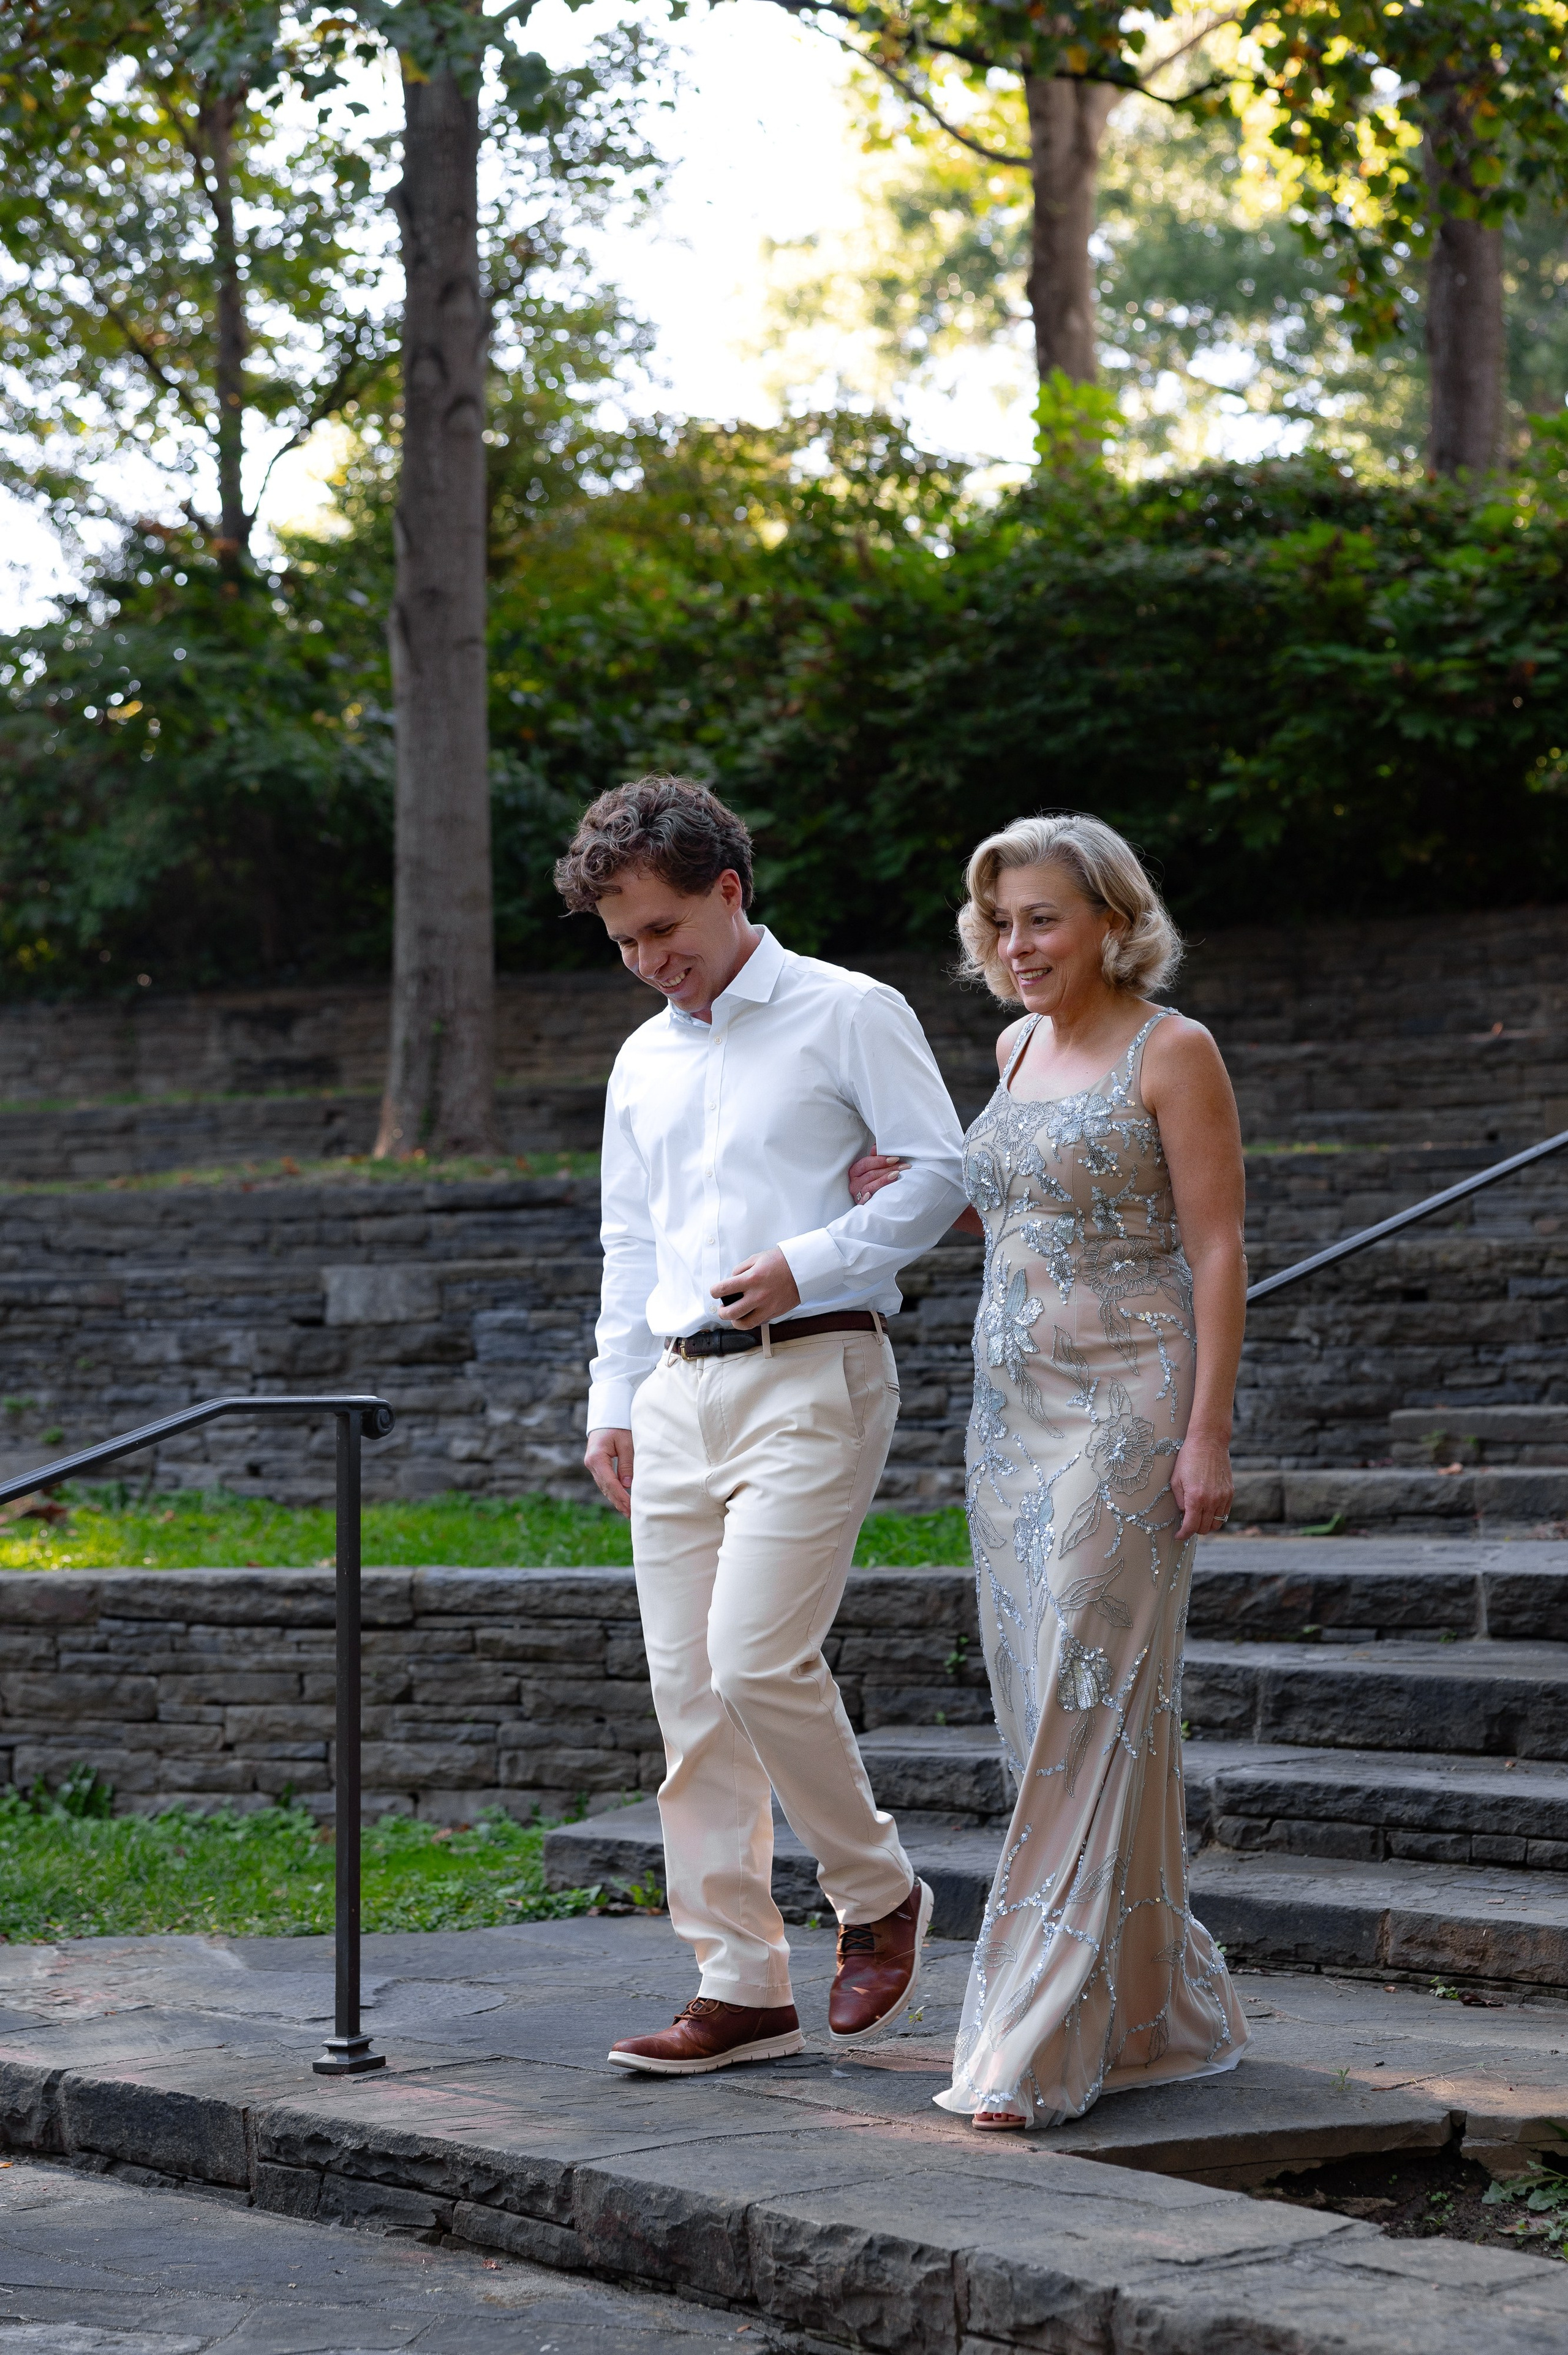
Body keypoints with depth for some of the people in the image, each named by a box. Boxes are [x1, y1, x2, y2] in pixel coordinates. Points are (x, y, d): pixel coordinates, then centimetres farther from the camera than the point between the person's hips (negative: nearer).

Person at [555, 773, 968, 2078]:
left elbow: (940, 1171, -4)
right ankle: (742, 1988, 6)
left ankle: (878, 1893, 6)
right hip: (679, 1393, 7)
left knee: (756, 1660, -18)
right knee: (689, 1693, 2)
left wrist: (806, 1263, -14)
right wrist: (615, 1401, 18)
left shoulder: (849, 1015, 0)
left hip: (809, 1374, -7)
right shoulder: (644, 1061, 20)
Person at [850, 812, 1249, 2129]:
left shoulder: (1171, 1054, -8)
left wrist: (1207, 1435, -17)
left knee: (1090, 1710, -10)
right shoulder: (1021, 1048, 14)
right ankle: (1161, 2009, 19)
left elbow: (1215, 1250, -11)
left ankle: (1043, 2047, -9)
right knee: (1043, 1710, 8)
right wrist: (920, 1200, 11)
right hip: (1015, 1406, 8)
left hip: (1129, 1406, -8)